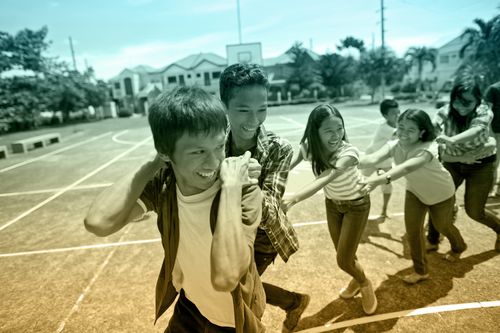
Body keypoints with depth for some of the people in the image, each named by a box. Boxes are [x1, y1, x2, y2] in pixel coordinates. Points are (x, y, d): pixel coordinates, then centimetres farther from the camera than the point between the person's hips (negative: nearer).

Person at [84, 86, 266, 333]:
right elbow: (97, 223, -32)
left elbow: (225, 278, -41)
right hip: (188, 307, 4)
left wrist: (230, 187, -41)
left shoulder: (244, 191, -29)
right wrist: (152, 164, -27)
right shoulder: (162, 184, -17)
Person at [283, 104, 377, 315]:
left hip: (356, 204, -5)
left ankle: (365, 284, 31)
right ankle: (358, 280, 51)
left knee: (344, 260, -3)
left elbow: (324, 180, -51)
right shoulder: (309, 146, -22)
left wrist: (293, 199, -66)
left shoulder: (348, 153, -37)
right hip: (332, 203, 5)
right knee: (343, 254, 18)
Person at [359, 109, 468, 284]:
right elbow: (373, 158, -46)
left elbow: (407, 167, -61)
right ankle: (421, 270, 20)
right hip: (415, 191, 3)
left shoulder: (428, 148, -41)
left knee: (442, 226, 20)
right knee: (412, 230, -1)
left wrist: (380, 179, -78)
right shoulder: (394, 145, -27)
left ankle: (458, 247, 57)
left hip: (441, 193, -3)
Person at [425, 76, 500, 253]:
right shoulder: (445, 112, -16)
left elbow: (475, 130, -42)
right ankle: (432, 240, 21)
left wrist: (452, 140, -60)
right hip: (452, 164, 2)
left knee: (474, 211, 3)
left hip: (481, 166, -2)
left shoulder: (484, 113, -22)